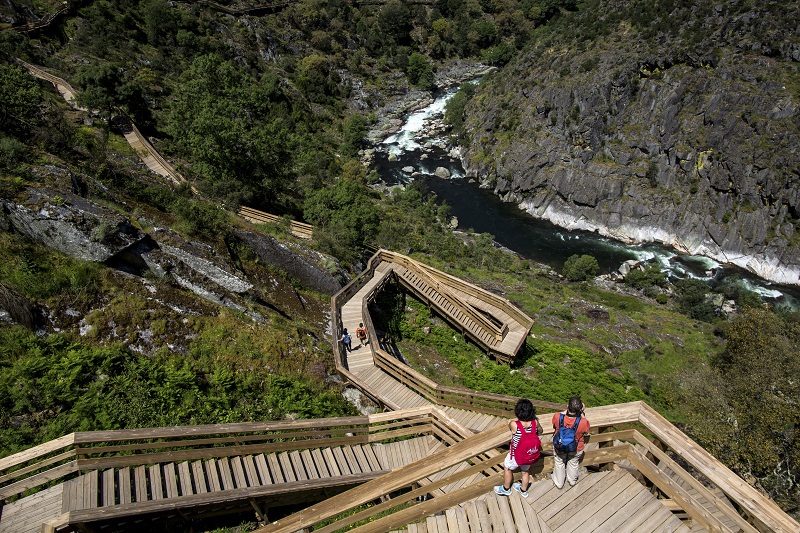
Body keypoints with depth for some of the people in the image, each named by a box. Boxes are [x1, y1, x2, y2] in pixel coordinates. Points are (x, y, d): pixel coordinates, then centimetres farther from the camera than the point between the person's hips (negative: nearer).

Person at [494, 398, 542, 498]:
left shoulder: (514, 424, -35)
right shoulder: (535, 422, -24)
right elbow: (540, 431, 0)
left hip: (517, 456, -4)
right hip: (531, 455, 4)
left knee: (507, 468, 27)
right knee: (525, 471, 31)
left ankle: (506, 489, 48)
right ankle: (524, 490, 55)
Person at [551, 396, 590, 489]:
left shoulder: (557, 417, -34)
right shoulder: (583, 422, -37)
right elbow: (586, 430, -10)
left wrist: (567, 411, -7)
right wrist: (582, 414, -9)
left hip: (559, 447, 0)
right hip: (576, 449, 0)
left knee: (559, 463, 30)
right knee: (573, 464, 32)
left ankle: (559, 482, 53)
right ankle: (572, 481, 59)